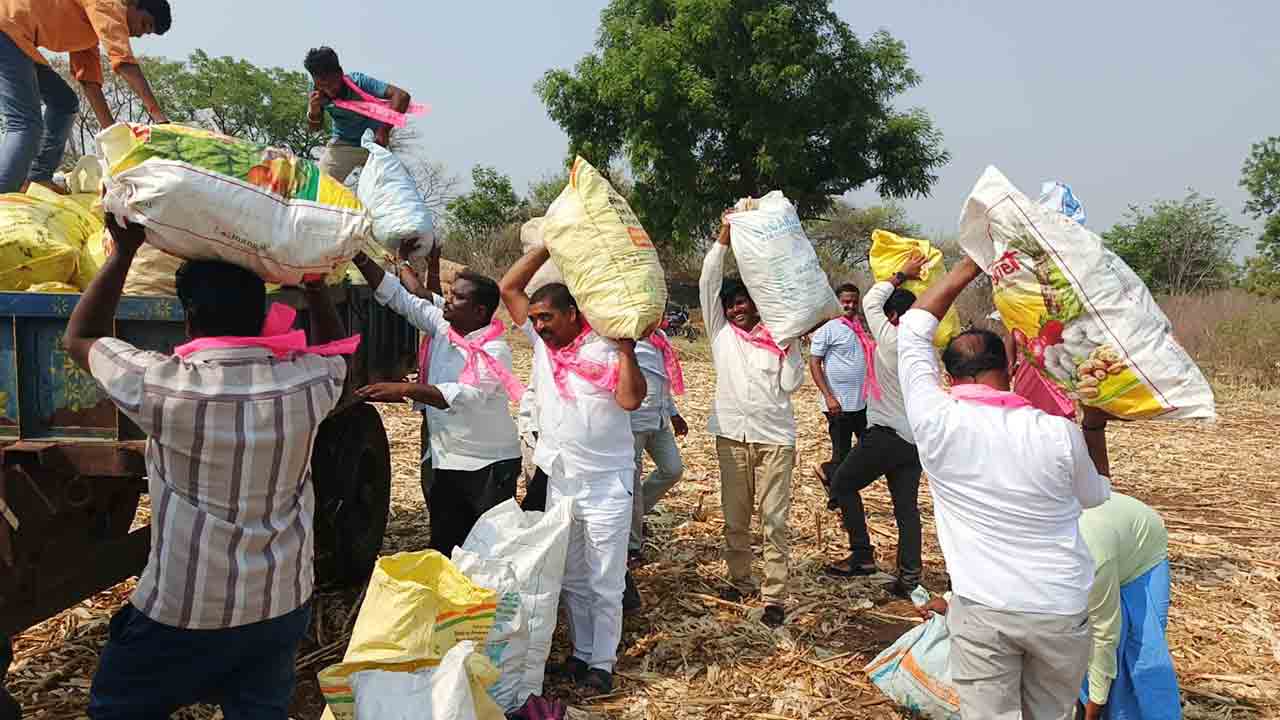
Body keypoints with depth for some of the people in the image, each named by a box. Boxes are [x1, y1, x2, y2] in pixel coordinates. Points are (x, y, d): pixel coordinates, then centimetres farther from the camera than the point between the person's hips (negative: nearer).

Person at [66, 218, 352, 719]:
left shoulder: (163, 387, -20)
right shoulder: (305, 380, -11)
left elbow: (79, 339, 0)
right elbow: (334, 348, 15)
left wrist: (124, 252, 1)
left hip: (184, 613, -3)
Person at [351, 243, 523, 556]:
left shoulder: (494, 351, -18)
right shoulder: (441, 326, 2)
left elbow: (465, 396, -33)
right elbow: (397, 295, 5)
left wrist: (405, 389, -42)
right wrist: (360, 258, -5)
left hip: (490, 466, -7)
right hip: (444, 462, 7)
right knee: (443, 545, 14)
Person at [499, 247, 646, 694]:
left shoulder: (606, 350, -12)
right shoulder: (542, 342, 4)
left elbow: (631, 399, -25)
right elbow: (509, 288, 4)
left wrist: (626, 346, -22)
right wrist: (547, 246, -1)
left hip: (606, 486, -6)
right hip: (559, 483, 6)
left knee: (605, 584, 5)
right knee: (571, 579, 17)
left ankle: (603, 662, 17)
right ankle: (581, 652, 31)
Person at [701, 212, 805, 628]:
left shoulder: (779, 338, 4)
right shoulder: (721, 332, 8)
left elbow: (791, 383, -3)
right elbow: (708, 284, 0)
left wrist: (791, 347, -9)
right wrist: (723, 240, -4)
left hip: (775, 436, -2)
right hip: (732, 434, 3)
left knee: (774, 518, -2)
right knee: (734, 515, 11)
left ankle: (774, 596, 2)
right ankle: (739, 580, 25)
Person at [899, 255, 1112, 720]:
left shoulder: (936, 423, -12)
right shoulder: (1058, 432, -10)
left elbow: (913, 328, 2)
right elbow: (1097, 497, 13)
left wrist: (969, 267, 9)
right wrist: (1095, 423, 16)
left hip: (981, 609, -1)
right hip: (1063, 610, 2)